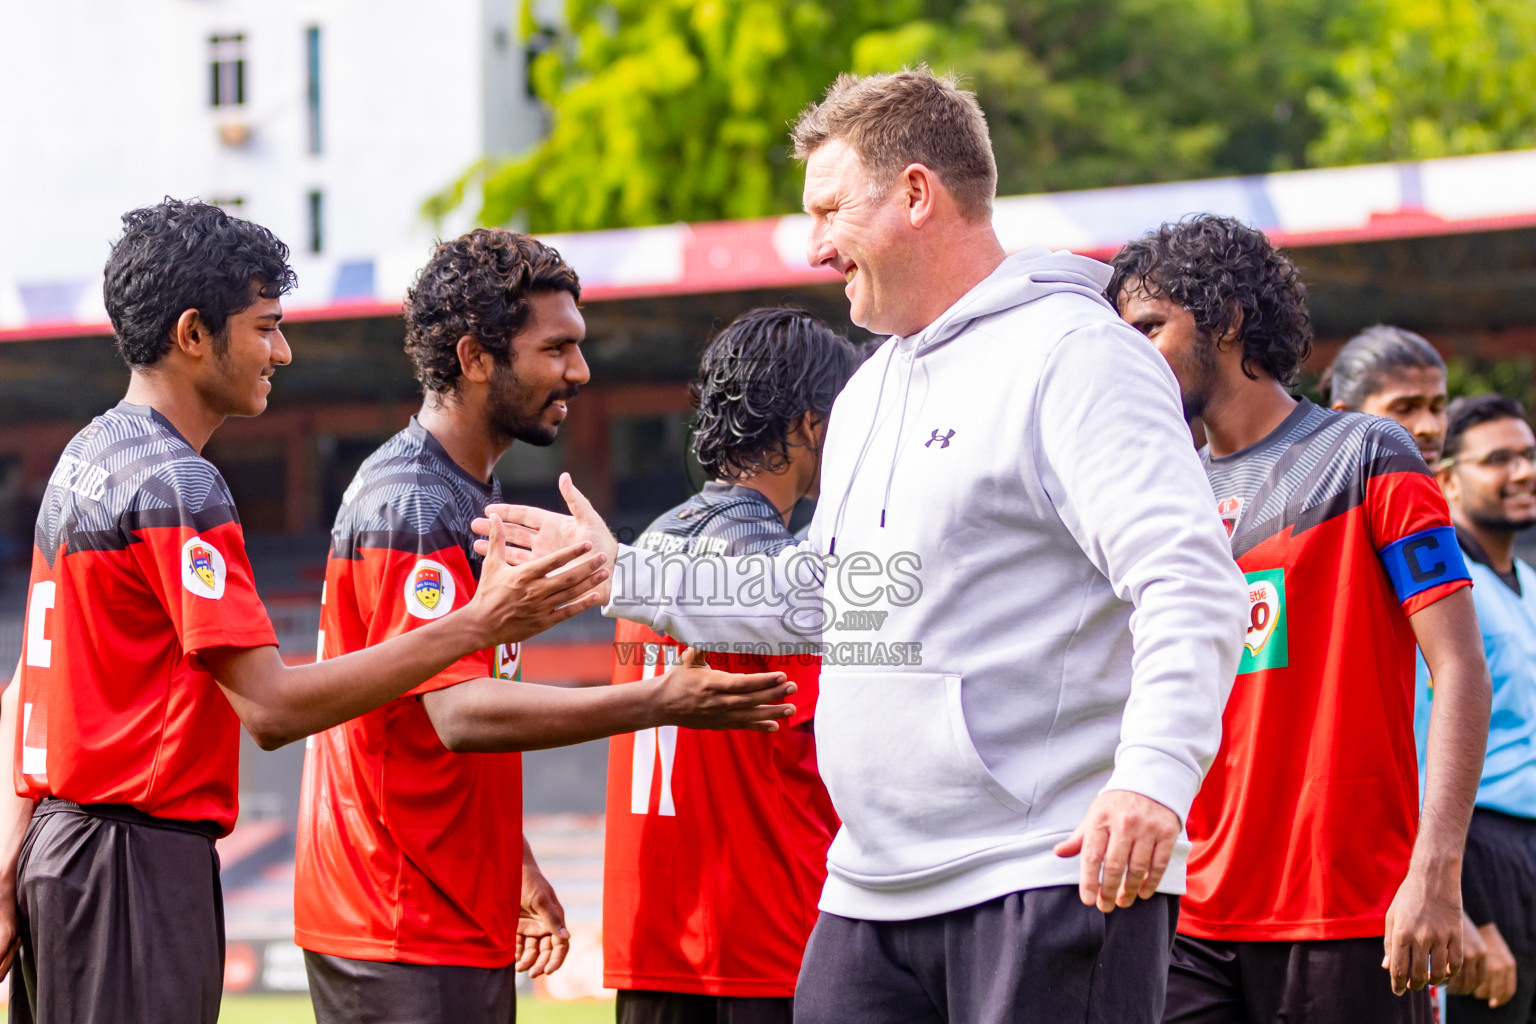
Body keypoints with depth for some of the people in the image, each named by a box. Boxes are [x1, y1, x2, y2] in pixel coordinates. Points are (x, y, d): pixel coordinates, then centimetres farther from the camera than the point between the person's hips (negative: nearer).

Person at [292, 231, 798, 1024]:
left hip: (463, 916, 10)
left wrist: (516, 871, 23)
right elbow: (461, 714, -26)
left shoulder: (471, 496, 17)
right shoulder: (411, 507, -17)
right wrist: (662, 702, -30)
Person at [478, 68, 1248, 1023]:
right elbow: (815, 596, 33)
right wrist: (619, 575, 31)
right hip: (871, 895, 9)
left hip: (1052, 881, -9)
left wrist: (1154, 773, -36)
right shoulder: (870, 390, 22)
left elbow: (1190, 586, -21)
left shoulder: (1073, 354, -10)